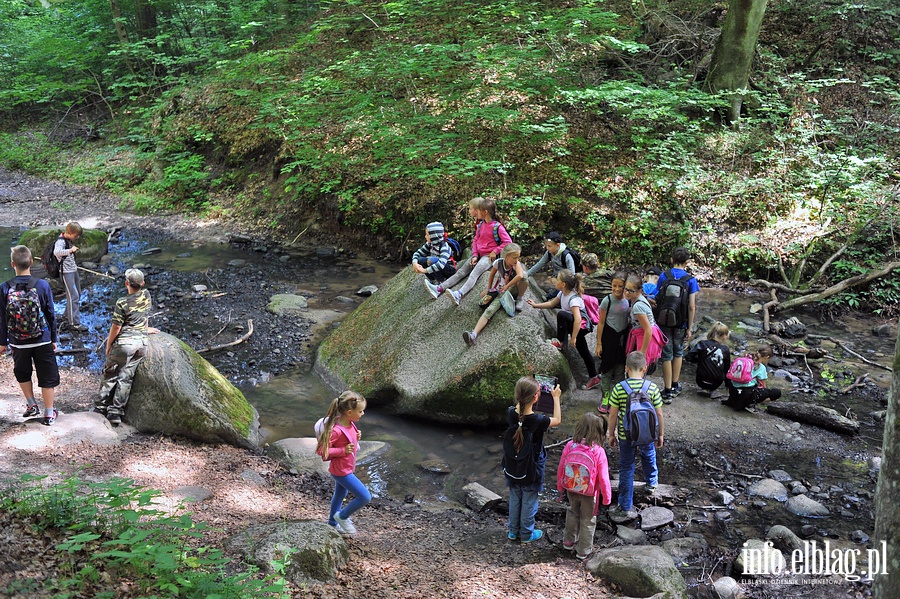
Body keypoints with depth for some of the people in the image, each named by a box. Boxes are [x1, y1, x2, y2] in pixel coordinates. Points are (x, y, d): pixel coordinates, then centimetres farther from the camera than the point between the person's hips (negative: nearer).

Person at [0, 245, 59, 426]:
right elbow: (51, 315, -5)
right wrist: (54, 339, 7)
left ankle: (32, 405, 33)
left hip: (18, 343, 1)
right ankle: (49, 414, 18)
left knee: (22, 374, 26)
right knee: (47, 377, 11)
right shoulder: (42, 285, -13)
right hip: (42, 341, -1)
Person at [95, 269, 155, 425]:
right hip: (142, 342, 5)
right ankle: (116, 412, 5)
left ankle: (101, 407, 15)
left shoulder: (122, 303, -13)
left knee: (110, 374, 9)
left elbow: (116, 327, -9)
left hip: (124, 343, -5)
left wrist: (108, 345, 4)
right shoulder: (146, 295, 4)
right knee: (126, 377, 6)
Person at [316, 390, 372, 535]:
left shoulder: (350, 423, -5)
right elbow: (321, 450, -28)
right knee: (365, 497, -6)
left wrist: (356, 437, -4)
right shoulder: (336, 430, -32)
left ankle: (332, 523, 49)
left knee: (340, 494, 28)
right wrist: (343, 450, -30)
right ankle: (342, 516, 16)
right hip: (341, 471, -9)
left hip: (347, 468, 9)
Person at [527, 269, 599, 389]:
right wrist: (536, 305, 17)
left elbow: (578, 319, -35)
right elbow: (552, 304, 19)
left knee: (561, 314, -32)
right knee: (583, 352, 16)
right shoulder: (563, 293, 1)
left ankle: (560, 342, -14)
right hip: (573, 325, 10)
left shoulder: (573, 298, -27)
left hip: (582, 325, -10)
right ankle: (593, 377, 26)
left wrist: (573, 338, -33)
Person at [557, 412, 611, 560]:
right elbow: (603, 477, -18)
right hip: (589, 493, -3)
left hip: (571, 490, 3)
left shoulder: (570, 446, -15)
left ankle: (569, 541, 43)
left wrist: (560, 487, 11)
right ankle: (583, 551, 30)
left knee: (573, 513, 29)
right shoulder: (598, 452, -24)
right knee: (588, 520, 17)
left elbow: (561, 469, -5)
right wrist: (607, 497, -4)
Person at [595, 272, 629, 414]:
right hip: (609, 337, -3)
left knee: (620, 370, 10)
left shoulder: (628, 301, -1)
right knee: (607, 368, 4)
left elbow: (630, 322, 9)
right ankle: (605, 398, 16)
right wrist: (599, 343, -6)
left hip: (623, 338, 3)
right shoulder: (607, 301, -10)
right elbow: (601, 323, -6)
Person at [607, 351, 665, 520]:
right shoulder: (652, 387, -12)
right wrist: (661, 435, 9)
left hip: (626, 436, -1)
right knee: (649, 456, 31)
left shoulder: (619, 388, -14)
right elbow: (659, 414, -5)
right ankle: (652, 483, 57)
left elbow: (613, 414, -8)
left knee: (626, 469, 9)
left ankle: (626, 508, 13)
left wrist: (611, 434, 6)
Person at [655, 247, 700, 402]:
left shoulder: (663, 276, -5)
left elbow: (658, 300, -2)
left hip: (664, 321, 0)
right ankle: (675, 386, 27)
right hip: (680, 323, 0)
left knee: (666, 355, 7)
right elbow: (692, 306, -10)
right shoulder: (690, 280, -8)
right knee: (678, 352, 20)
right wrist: (689, 328, -4)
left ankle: (668, 391, 8)